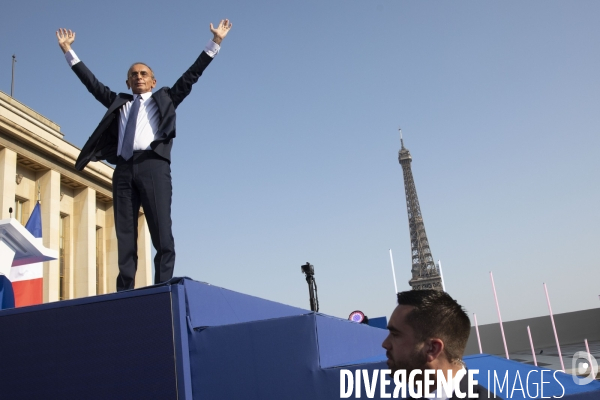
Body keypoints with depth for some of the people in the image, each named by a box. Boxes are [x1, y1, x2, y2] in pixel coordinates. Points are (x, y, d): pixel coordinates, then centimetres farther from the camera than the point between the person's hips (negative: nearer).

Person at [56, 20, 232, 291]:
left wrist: (215, 42, 15)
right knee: (124, 237, -3)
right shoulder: (119, 103, 29)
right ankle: (125, 294, -5)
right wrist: (68, 50, 33)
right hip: (123, 170, 3)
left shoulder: (164, 99, 22)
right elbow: (92, 82, 32)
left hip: (152, 165, -3)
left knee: (162, 233, -12)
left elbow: (191, 75, 18)